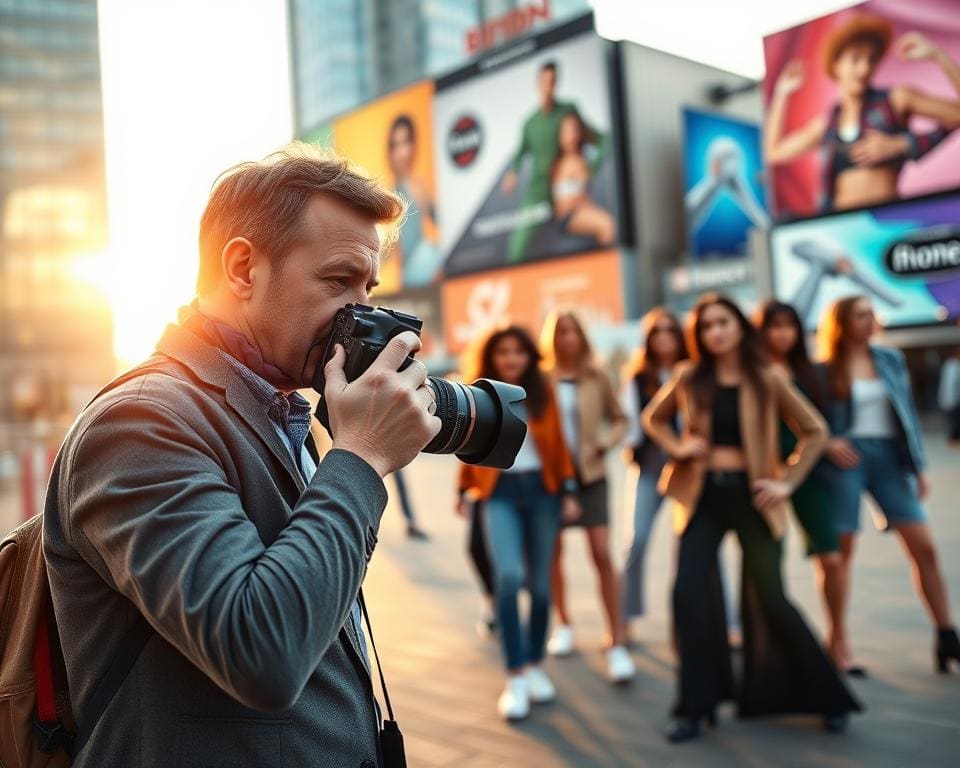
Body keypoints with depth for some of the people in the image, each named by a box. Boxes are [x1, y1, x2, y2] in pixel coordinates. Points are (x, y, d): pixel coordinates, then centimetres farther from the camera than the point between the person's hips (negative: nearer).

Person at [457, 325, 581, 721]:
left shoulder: (543, 392, 5)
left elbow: (559, 445, 8)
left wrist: (568, 491, 3)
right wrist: (465, 490, 15)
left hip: (541, 489, 2)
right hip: (499, 493, -2)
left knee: (539, 583, 6)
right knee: (509, 576, -20)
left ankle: (535, 666, 24)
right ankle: (515, 677, -11)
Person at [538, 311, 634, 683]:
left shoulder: (597, 378, 0)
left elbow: (620, 419, 9)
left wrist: (605, 443, -8)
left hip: (590, 474, 0)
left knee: (602, 555, -7)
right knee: (554, 553, 12)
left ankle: (616, 643, -2)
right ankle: (564, 623, 34)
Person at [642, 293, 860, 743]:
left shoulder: (767, 380, -3)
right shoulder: (688, 378, 1)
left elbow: (815, 431, 4)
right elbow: (652, 419, 16)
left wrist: (787, 482, -4)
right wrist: (678, 447, -2)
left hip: (751, 496, -2)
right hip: (702, 496, 2)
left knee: (770, 600, 2)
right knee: (689, 593, -8)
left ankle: (825, 697, 23)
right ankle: (696, 707, 6)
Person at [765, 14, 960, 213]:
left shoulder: (897, 100, 6)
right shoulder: (827, 123, 17)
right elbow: (774, 152, 22)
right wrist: (781, 94, 23)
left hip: (887, 213, -3)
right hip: (841, 219, 3)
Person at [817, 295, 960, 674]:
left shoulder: (891, 359, 10)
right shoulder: (823, 369, -3)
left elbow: (908, 412, 12)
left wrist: (919, 466, 9)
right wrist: (826, 442, -17)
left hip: (888, 455, 4)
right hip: (847, 458, -4)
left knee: (924, 547, 1)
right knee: (841, 551, 0)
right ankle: (839, 642, 10)